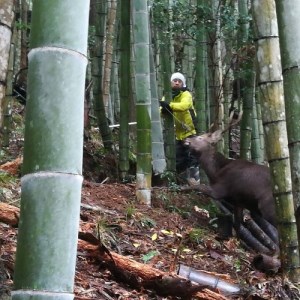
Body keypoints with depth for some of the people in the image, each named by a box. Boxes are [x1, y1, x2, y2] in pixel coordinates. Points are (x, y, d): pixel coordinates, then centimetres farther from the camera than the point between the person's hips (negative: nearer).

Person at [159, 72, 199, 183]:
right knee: (180, 163, 12)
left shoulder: (186, 95, -9)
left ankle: (195, 182, -10)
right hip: (178, 135, 6)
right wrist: (163, 110, -30)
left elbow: (184, 105, -31)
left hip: (189, 133, -6)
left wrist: (170, 105, -46)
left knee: (192, 159, -12)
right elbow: (161, 111, -6)